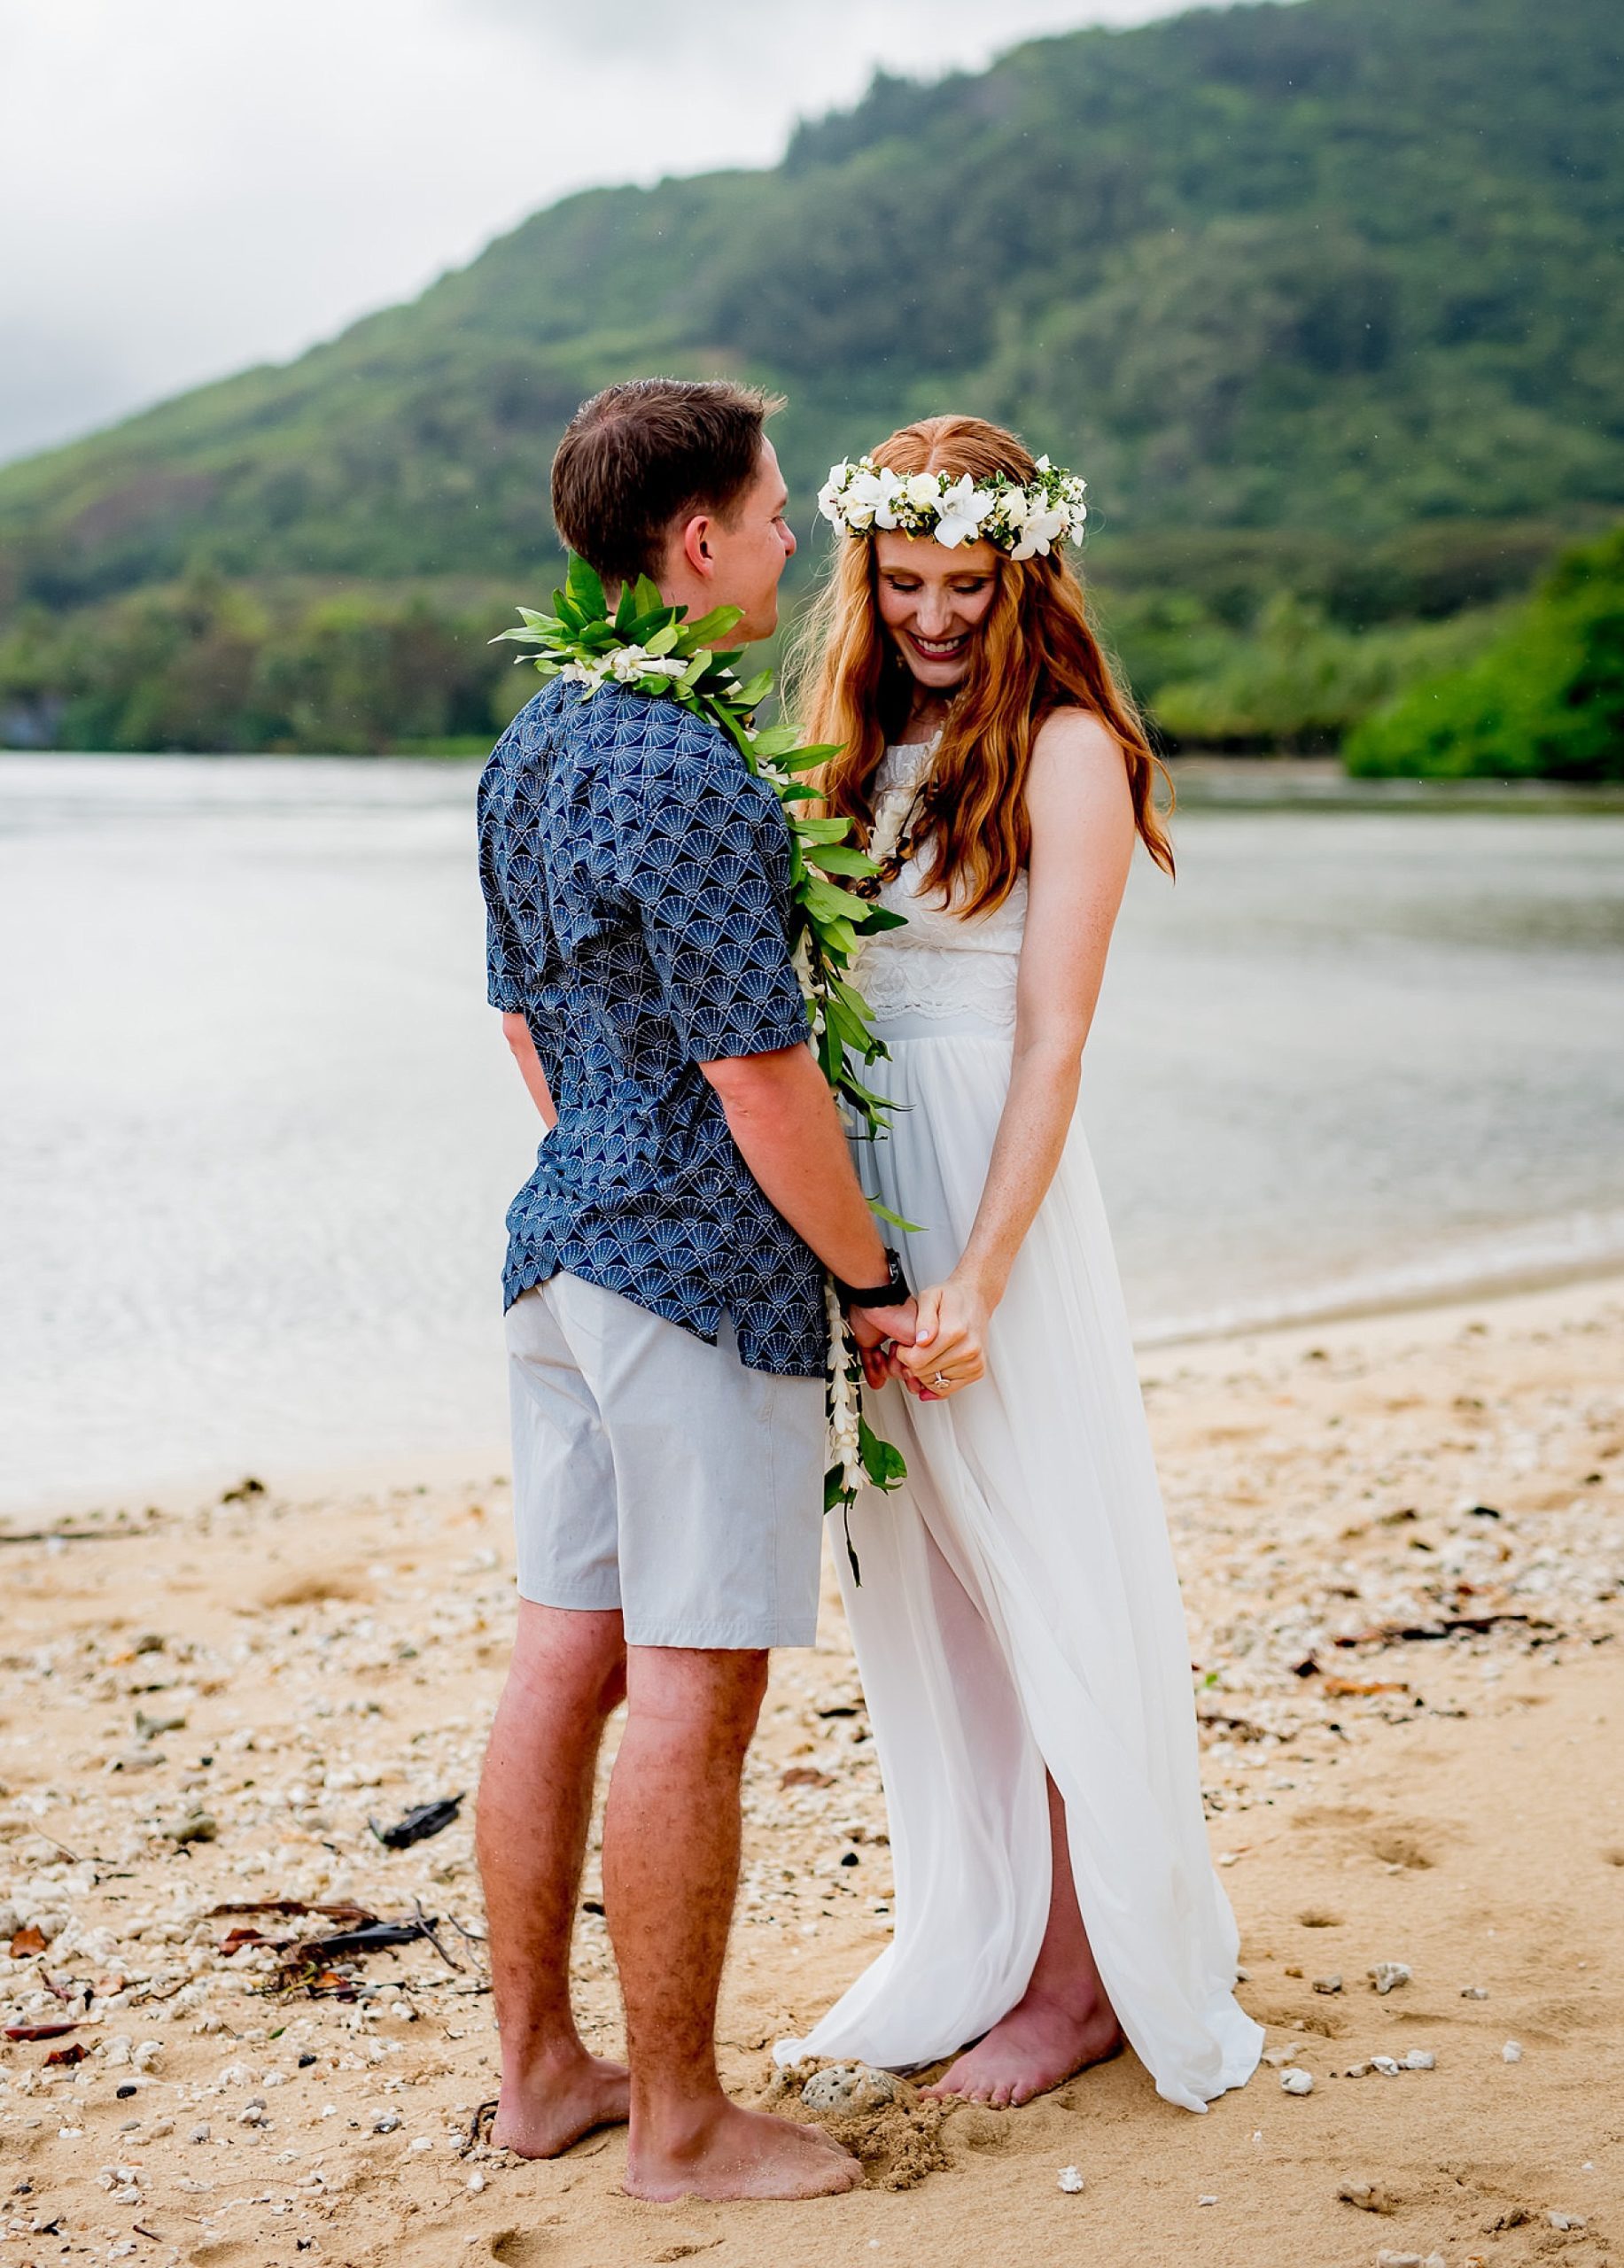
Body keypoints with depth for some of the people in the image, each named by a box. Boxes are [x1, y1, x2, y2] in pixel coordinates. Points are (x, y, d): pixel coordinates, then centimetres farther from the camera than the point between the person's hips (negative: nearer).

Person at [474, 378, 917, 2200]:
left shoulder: (529, 746, 12)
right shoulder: (688, 778, -18)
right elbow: (762, 1079, -18)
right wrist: (875, 1281, -6)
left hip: (562, 1239, 10)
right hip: (710, 1274, -9)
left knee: (564, 1657, 13)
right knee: (692, 1693, -1)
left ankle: (539, 2066, 24)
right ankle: (677, 2121, 12)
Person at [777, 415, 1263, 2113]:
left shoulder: (1065, 750, -6)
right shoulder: (857, 740, 13)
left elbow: (1052, 1040, -11)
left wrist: (978, 1277, -18)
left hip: (991, 1182, -6)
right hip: (849, 1185, 6)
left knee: (1041, 1585, 2)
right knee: (915, 1583, 13)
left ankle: (1089, 1975, 17)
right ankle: (972, 1952, 27)